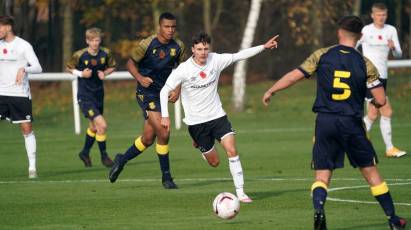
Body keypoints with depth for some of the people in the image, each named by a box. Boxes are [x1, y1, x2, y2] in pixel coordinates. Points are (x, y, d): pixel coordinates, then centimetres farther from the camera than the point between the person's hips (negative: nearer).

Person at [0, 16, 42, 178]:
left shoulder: (23, 45, -6)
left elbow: (38, 68, -13)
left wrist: (23, 69, -29)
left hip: (20, 94, -4)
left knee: (27, 129, 0)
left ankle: (32, 167, 7)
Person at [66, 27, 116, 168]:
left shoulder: (105, 53, -4)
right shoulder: (80, 55, -14)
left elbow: (112, 67, 12)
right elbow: (69, 68, 1)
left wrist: (104, 73, -8)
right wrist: (81, 73, -16)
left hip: (99, 94, 5)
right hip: (85, 97, -5)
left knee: (94, 127, 20)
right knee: (102, 125, -16)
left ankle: (85, 153, 43)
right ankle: (104, 156, 1)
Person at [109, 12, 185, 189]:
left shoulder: (178, 47, 1)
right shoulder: (147, 44, -12)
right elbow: (131, 63, -3)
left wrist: (178, 90, 0)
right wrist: (140, 78, -20)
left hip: (162, 93, 6)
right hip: (146, 93, -6)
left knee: (148, 138, 11)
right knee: (163, 133, -18)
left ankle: (122, 160, 35)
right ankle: (166, 177, -6)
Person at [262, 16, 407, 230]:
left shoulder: (322, 56, 0)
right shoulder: (365, 64, -2)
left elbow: (294, 76, 2)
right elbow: (381, 100, -4)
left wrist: (270, 91, 17)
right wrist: (374, 102, 21)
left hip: (325, 122, 0)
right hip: (352, 124, 0)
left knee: (322, 176, 4)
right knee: (370, 171, 13)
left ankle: (318, 209, -24)